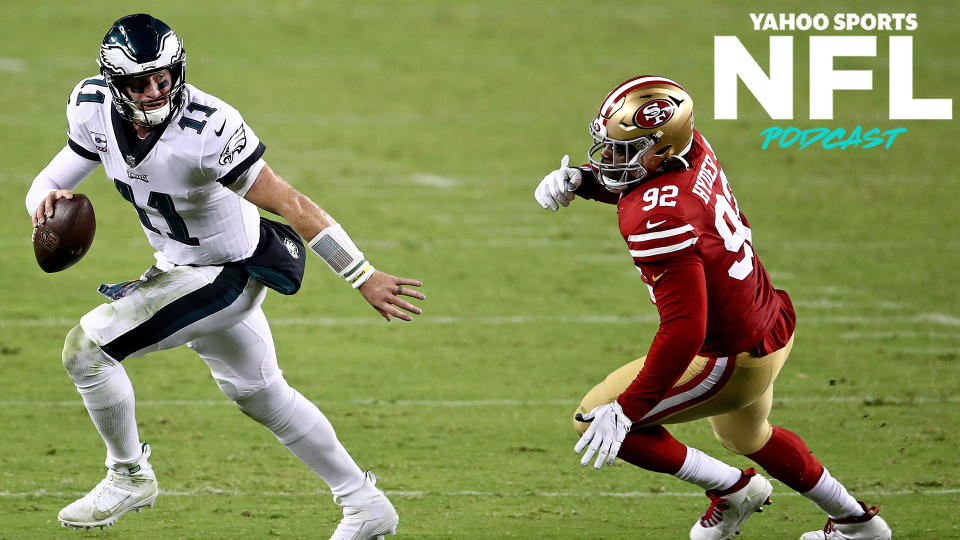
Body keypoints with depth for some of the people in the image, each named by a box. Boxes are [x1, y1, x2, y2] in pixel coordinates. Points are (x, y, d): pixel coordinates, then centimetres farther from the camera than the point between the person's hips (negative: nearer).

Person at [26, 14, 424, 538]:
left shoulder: (207, 130, -32)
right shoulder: (95, 110, -13)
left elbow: (292, 205, -28)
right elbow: (51, 183, -3)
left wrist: (364, 278, -25)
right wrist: (46, 200, -30)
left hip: (227, 274, -8)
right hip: (178, 266, 8)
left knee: (86, 348, -15)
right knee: (260, 394, 22)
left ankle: (129, 476, 7)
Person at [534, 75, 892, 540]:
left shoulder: (657, 221, -34)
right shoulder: (690, 147, -9)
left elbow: (684, 329, -36)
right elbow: (625, 177, 16)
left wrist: (627, 410, -32)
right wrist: (578, 179, -3)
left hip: (733, 360, -9)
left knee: (595, 422, -2)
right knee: (744, 436, 37)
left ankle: (731, 488, 12)